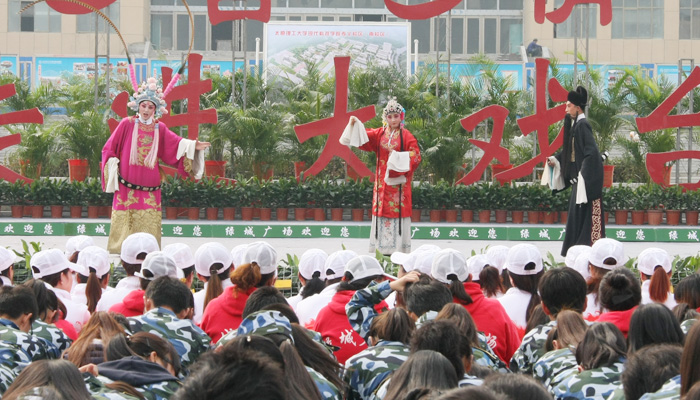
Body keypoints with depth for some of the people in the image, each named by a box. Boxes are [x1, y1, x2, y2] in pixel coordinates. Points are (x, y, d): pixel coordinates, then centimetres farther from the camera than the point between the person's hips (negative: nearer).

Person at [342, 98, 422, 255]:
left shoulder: (406, 136, -2)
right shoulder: (380, 134, 10)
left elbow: (415, 157, -7)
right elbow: (363, 139, 5)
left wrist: (397, 155, -15)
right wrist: (354, 125, -9)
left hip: (399, 181, -4)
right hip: (382, 181, 4)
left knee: (398, 211, -6)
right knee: (382, 211, 3)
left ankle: (399, 247, -3)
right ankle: (384, 248, 6)